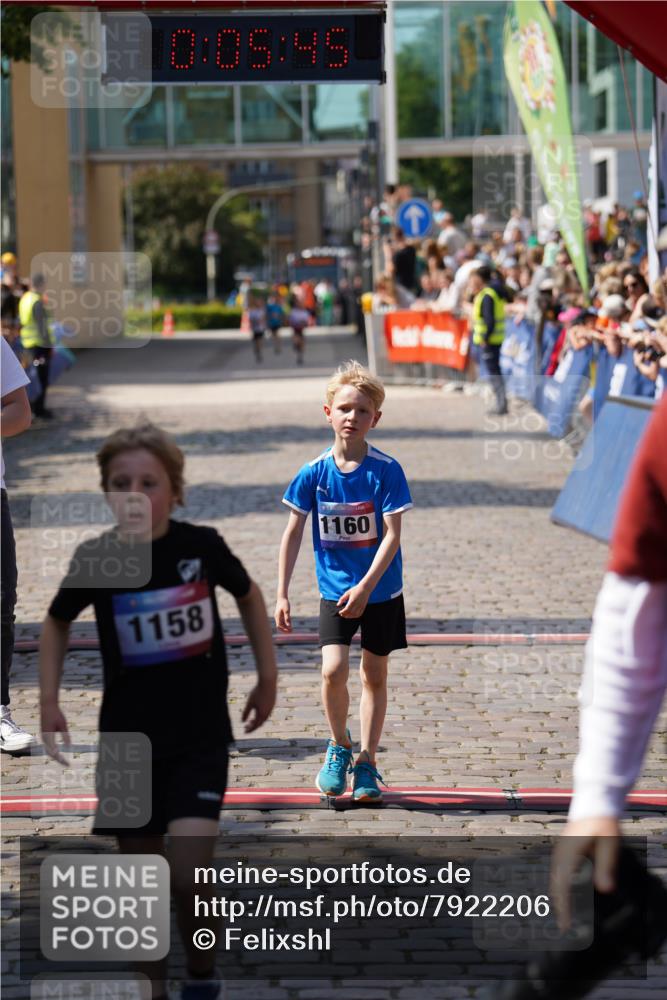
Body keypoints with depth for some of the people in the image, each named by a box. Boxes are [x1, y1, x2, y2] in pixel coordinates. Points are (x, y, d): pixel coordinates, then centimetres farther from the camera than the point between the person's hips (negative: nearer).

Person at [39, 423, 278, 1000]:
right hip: (128, 739, 2)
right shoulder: (96, 560, -9)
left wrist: (267, 676, 14)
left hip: (201, 737, -2)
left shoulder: (201, 546, -10)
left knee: (189, 877, -14)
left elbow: (249, 595, 11)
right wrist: (49, 702, 3)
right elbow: (58, 623, 11)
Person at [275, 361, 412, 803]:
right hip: (334, 589, 0)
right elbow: (293, 533, 0)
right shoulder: (314, 473, -7)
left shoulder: (387, 471, -12)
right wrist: (282, 593, -3)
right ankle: (340, 747, 10)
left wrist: (365, 587, -23)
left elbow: (392, 535, -14)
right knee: (334, 670, -14)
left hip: (381, 590, 0)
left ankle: (366, 762, 21)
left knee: (375, 675, 8)